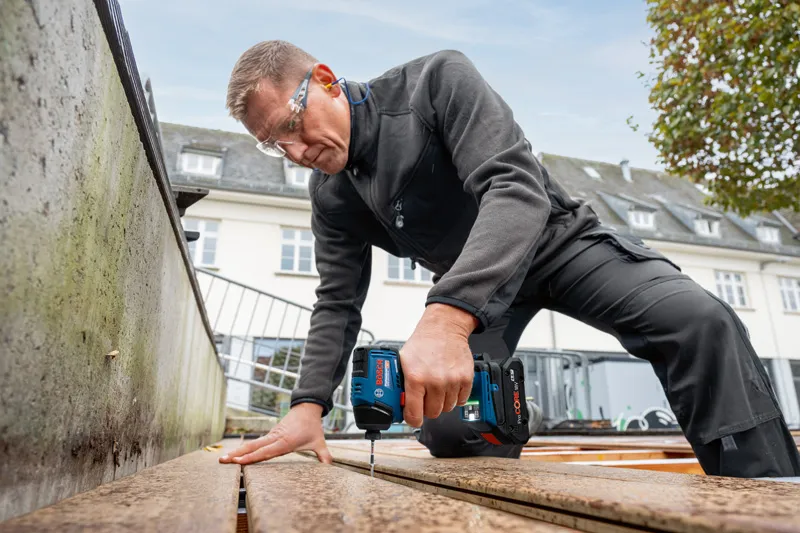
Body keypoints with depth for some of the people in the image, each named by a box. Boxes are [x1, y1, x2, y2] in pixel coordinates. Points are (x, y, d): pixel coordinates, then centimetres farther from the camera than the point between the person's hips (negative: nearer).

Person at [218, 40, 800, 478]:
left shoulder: (437, 79, -21)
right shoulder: (330, 196, -4)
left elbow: (518, 187, -35)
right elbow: (338, 303, -2)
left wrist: (446, 317, -49)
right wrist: (309, 404, -17)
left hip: (556, 236, -3)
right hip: (465, 294, 4)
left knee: (700, 321, -26)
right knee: (447, 427, -12)